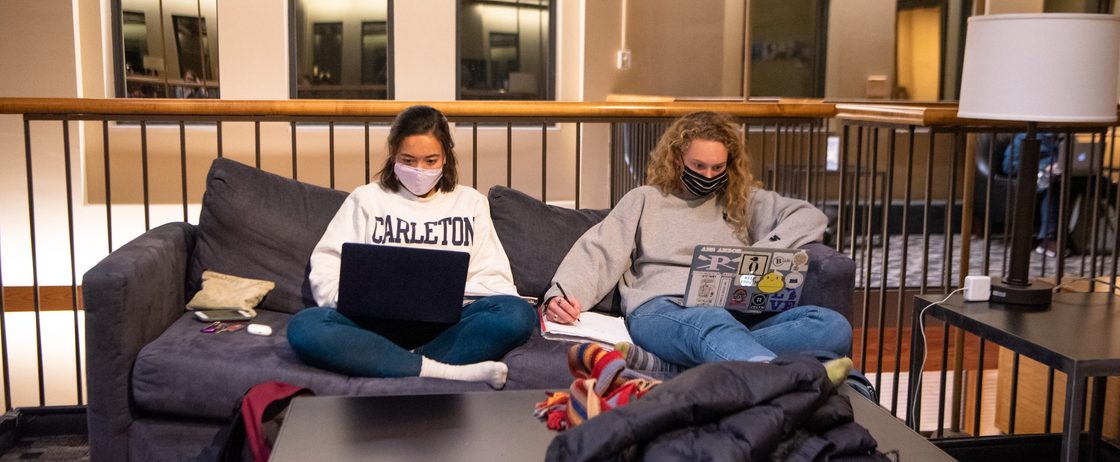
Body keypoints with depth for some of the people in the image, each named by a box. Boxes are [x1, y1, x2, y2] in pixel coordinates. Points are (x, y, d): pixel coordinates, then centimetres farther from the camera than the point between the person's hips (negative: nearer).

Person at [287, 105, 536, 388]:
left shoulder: (470, 202, 20)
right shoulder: (366, 199, 17)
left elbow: (493, 278, 12)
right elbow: (325, 269, 8)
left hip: (447, 323, 1)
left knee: (518, 314, -30)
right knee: (304, 327, -32)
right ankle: (450, 372, -34)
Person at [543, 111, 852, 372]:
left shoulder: (744, 201, 28)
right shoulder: (646, 200, 23)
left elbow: (811, 217, 20)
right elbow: (599, 252, 12)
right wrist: (562, 294, -9)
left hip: (734, 313, 3)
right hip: (660, 310, -3)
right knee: (714, 324, -41)